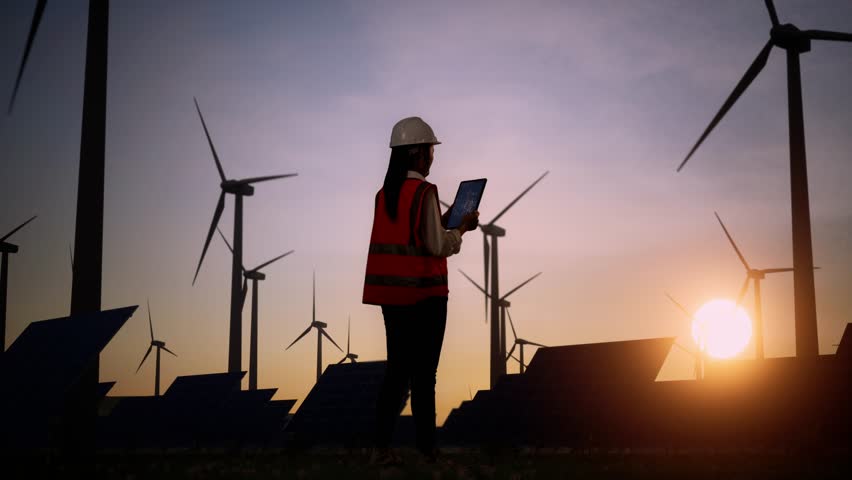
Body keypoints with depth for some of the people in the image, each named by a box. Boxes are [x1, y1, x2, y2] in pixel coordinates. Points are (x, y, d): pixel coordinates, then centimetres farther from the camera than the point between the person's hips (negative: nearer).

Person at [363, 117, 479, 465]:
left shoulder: (384, 194, 9)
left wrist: (443, 221, 18)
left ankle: (381, 447, 7)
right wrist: (462, 228, 2)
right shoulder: (424, 192, -13)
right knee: (423, 373, 1)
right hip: (423, 294, -7)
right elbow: (437, 246, -14)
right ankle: (426, 449, 7)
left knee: (397, 370, 10)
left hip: (391, 293, 7)